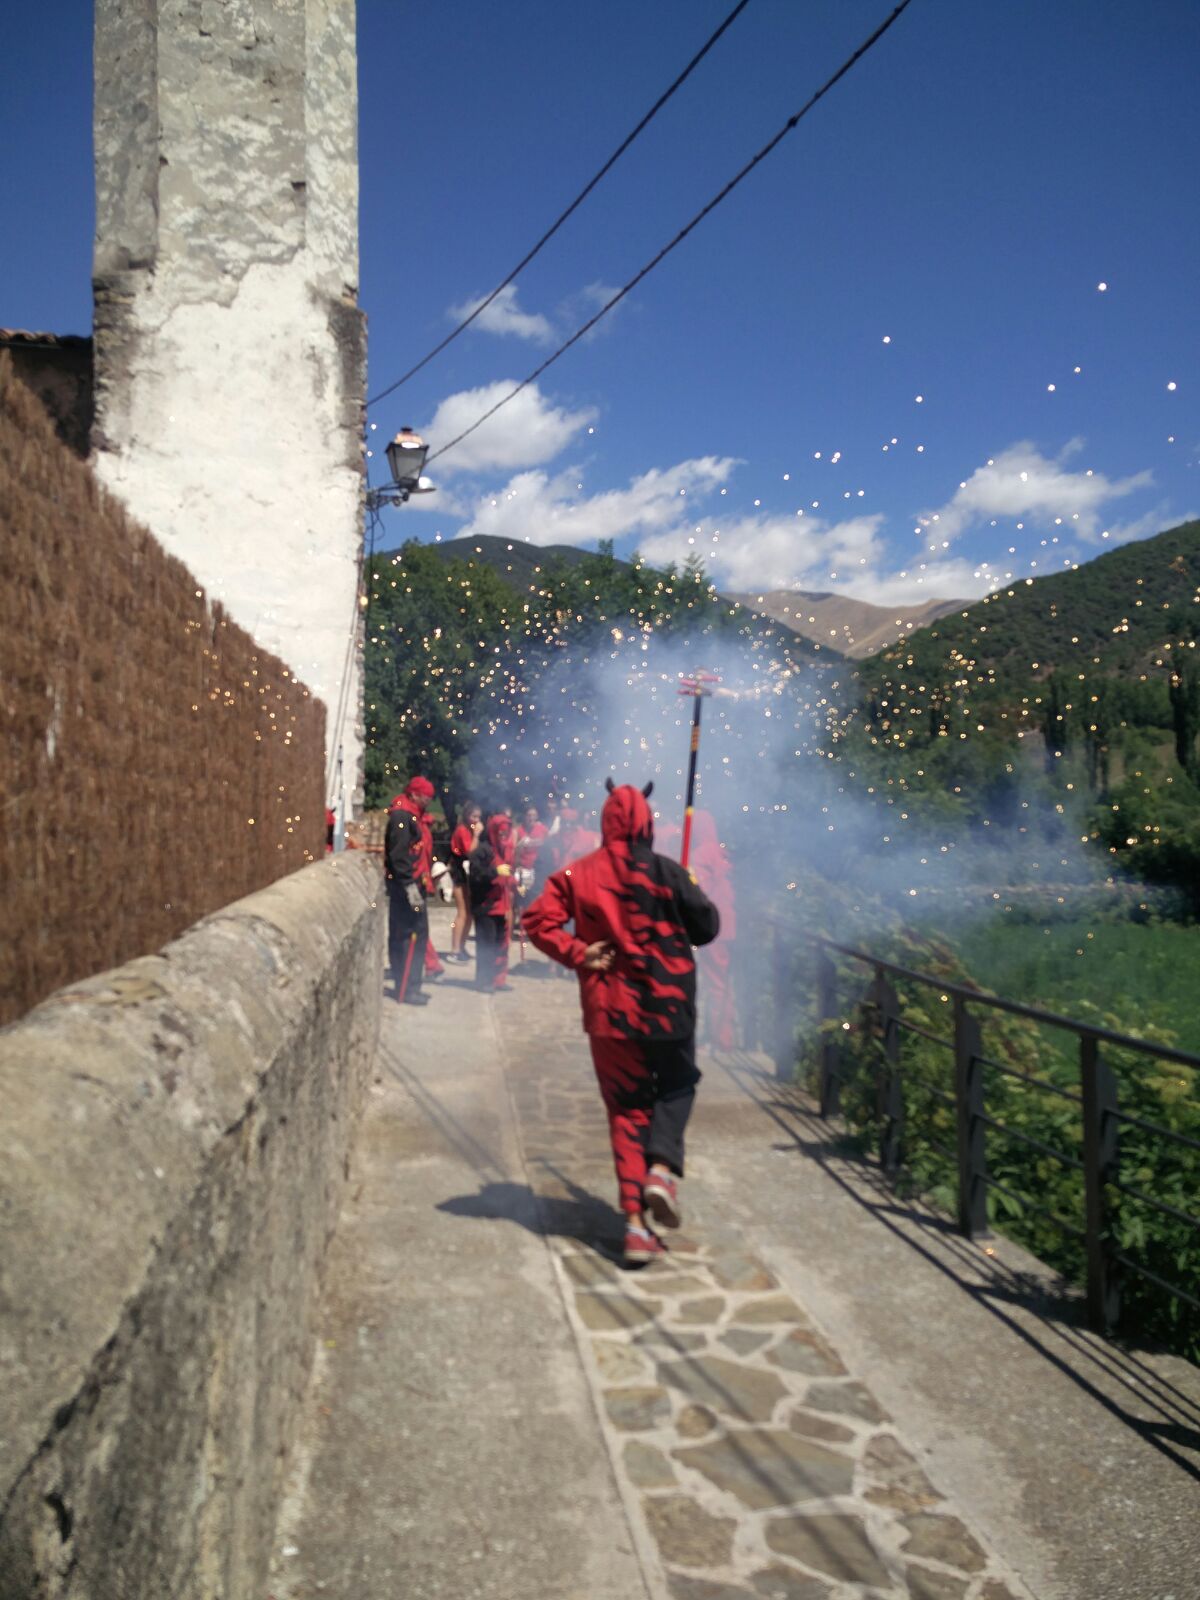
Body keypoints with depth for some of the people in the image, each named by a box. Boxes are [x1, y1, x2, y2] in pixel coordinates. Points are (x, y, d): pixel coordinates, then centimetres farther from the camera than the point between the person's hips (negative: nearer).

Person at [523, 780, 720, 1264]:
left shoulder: (576, 874, -2)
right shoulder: (664, 871, -8)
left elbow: (539, 920, -11)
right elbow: (707, 928, -2)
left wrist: (578, 955, -8)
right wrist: (690, 891, 15)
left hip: (609, 1008, 2)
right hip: (667, 1003, -2)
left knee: (626, 1108, 11)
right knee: (677, 1084, 21)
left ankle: (635, 1223, 6)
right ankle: (662, 1168, -5)